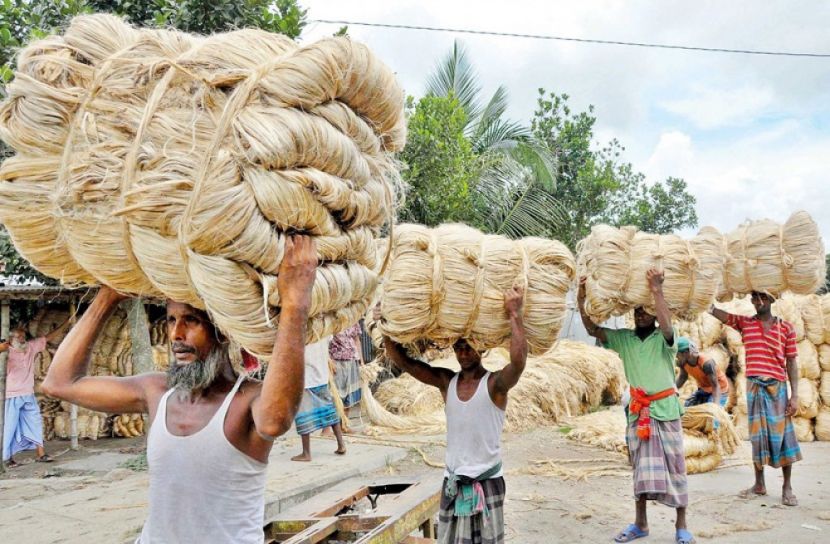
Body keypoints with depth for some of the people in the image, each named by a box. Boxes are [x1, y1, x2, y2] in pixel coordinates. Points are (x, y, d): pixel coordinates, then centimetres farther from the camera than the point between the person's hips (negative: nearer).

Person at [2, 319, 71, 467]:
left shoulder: (31, 346, 5)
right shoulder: (7, 350, -10)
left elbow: (50, 337, 11)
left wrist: (67, 323, 9)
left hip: (28, 395, 6)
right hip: (12, 395, -6)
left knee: (35, 423, 8)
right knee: (10, 426, 0)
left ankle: (40, 454, 13)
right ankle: (7, 457, 10)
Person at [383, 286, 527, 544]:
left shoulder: (495, 383, -12)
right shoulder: (446, 382, 1)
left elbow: (519, 361, -33)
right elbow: (402, 360, -2)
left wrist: (514, 313, -29)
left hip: (487, 482, -4)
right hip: (452, 482, 4)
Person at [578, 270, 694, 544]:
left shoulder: (663, 338, -7)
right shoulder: (624, 338, 4)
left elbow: (667, 326, -30)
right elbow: (593, 330, -4)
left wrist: (657, 291, -33)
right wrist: (581, 300, -18)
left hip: (665, 410, -4)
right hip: (638, 412, 4)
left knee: (674, 467, 4)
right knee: (641, 467, 12)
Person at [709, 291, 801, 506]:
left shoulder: (786, 328, 2)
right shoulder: (744, 323, 6)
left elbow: (792, 363, 2)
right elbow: (716, 312, -5)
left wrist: (795, 395, -3)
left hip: (778, 387, -1)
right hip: (754, 386, 1)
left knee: (783, 434, 1)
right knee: (757, 434, 8)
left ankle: (787, 487, 11)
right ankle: (759, 484, 18)